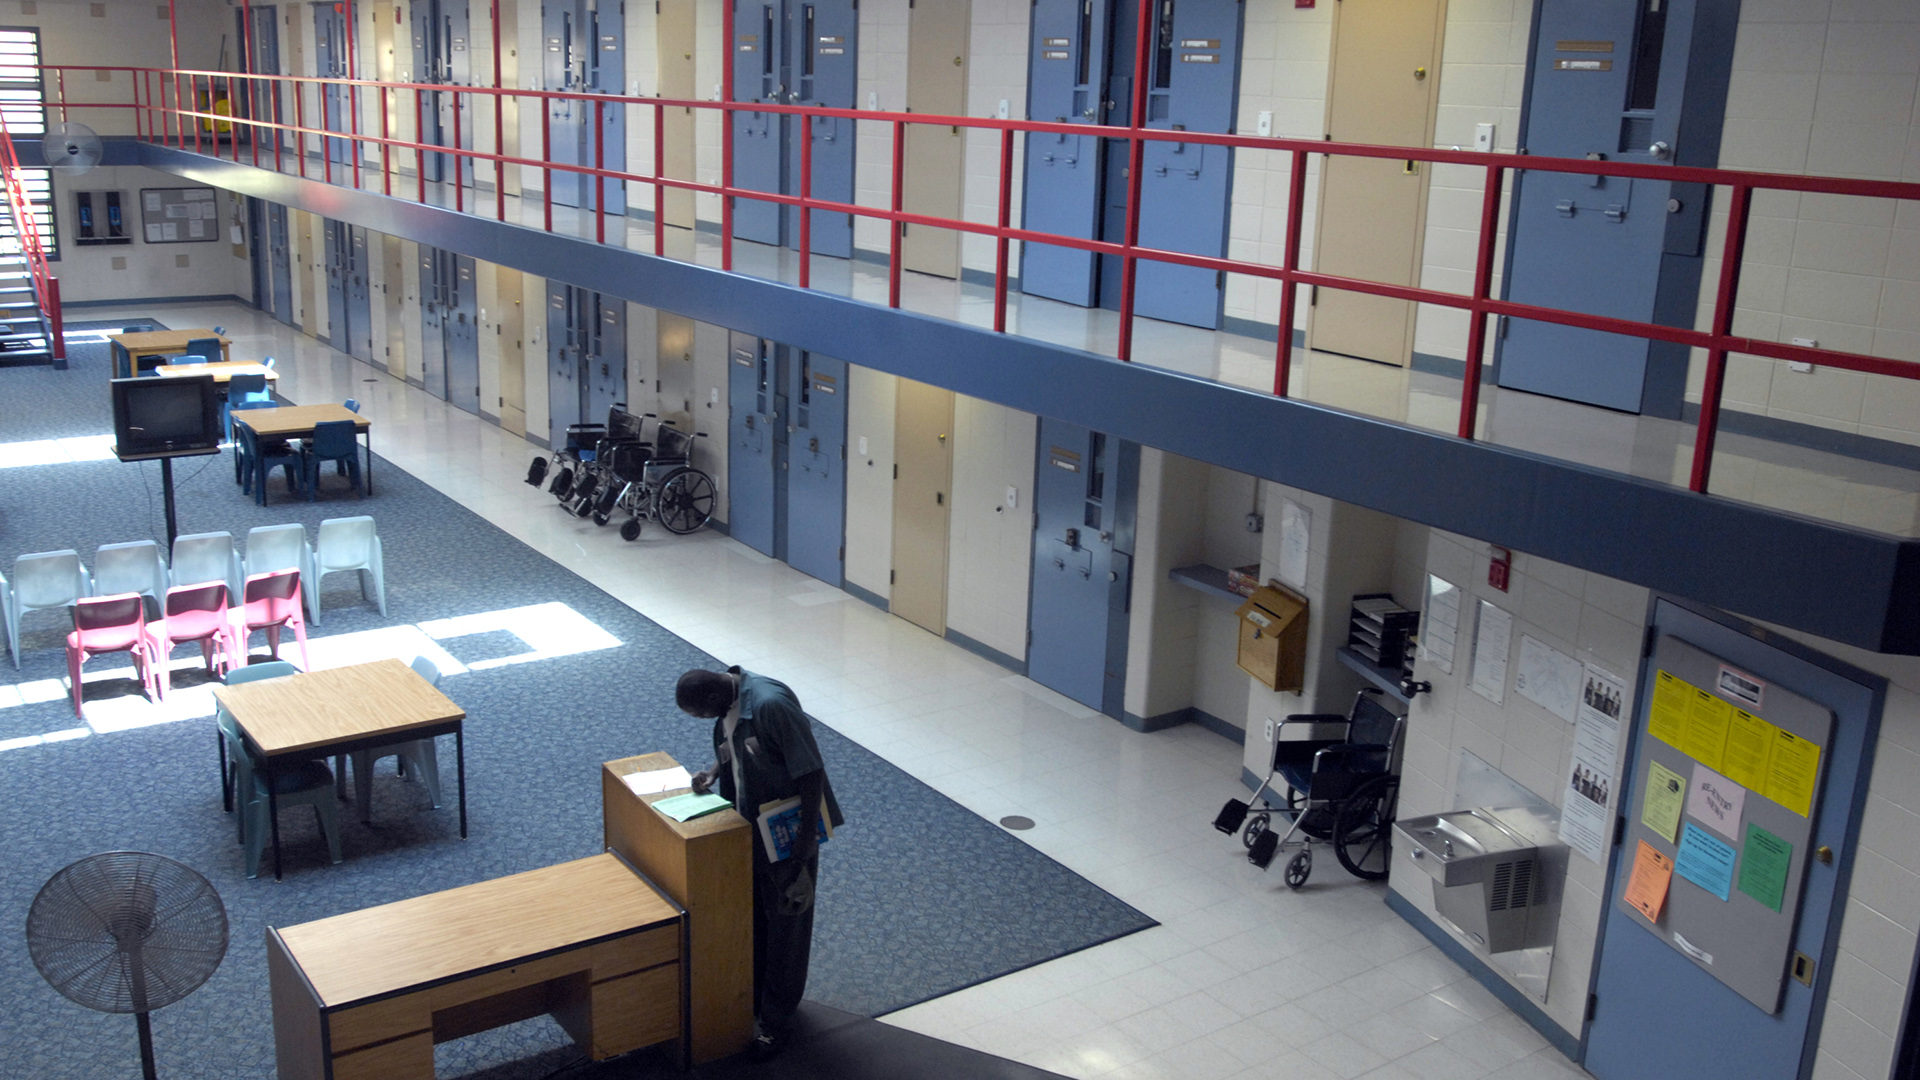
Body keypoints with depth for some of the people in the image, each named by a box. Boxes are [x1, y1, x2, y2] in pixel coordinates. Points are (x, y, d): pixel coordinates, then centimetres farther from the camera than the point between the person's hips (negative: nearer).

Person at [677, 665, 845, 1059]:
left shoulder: (771, 704, -31)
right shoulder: (729, 704, -4)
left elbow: (811, 772, -27)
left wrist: (806, 842, -24)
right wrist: (714, 770, -4)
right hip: (750, 828, 8)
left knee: (785, 925, 10)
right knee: (752, 918, 22)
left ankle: (776, 1019, 26)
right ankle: (753, 998, 43)